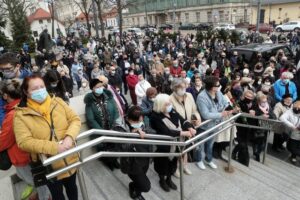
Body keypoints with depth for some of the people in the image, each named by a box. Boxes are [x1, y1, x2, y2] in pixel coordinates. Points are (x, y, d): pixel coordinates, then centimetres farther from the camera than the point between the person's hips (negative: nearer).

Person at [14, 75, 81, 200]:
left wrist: (69, 137, -24)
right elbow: (24, 142, -19)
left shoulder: (58, 102, -3)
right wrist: (54, 147, -28)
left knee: (72, 187, 26)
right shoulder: (21, 114, -11)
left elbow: (75, 120, -5)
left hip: (70, 159, 3)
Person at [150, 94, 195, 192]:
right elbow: (166, 131, -33)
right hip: (164, 147, -6)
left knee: (173, 161, 22)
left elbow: (183, 120, -5)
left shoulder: (172, 111, -4)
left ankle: (169, 179, 48)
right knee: (164, 163, 16)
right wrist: (182, 133, -35)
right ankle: (162, 180, 43)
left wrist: (190, 128, -26)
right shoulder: (155, 117, -25)